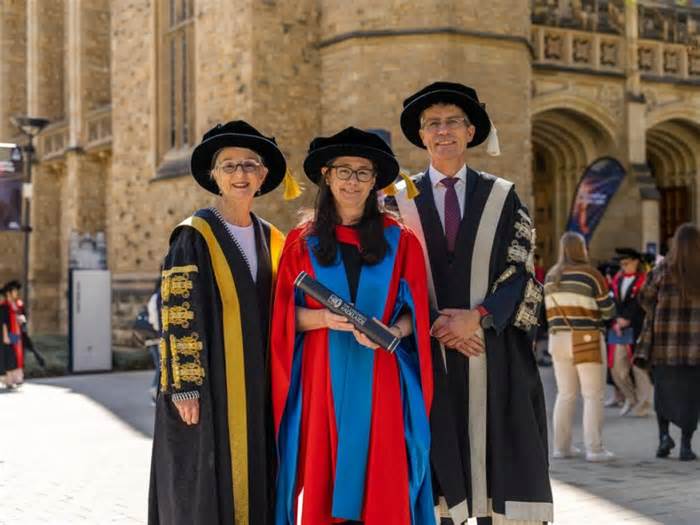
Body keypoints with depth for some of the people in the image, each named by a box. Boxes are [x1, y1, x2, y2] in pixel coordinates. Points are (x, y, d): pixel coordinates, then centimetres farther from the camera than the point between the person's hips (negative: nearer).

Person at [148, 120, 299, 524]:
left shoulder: (271, 239, 11)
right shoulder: (195, 236, -6)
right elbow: (178, 314, -11)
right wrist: (186, 386, -17)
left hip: (257, 388, 6)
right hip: (209, 385, -6)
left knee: (253, 482, 8)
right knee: (206, 489, -2)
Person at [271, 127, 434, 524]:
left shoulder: (399, 241, 6)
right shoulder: (302, 241, 7)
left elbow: (415, 312, 4)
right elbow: (286, 315, 4)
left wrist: (390, 333, -16)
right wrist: (323, 318, -16)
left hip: (379, 380, 0)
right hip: (322, 379, 0)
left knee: (383, 490, -1)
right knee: (321, 483, 0)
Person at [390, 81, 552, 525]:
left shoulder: (502, 197, 9)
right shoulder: (400, 199, 8)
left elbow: (523, 271, 2)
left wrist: (478, 317, -12)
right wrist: (435, 325, -9)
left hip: (494, 353, 1)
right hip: (426, 352, 0)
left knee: (498, 462, 0)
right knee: (436, 460, -2)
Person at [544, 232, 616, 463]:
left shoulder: (551, 276, 8)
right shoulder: (590, 274, -9)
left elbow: (550, 313, 9)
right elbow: (609, 310, -5)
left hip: (559, 340, 6)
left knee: (566, 394, 12)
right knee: (594, 396, 0)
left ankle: (561, 446, 12)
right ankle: (594, 448, -3)